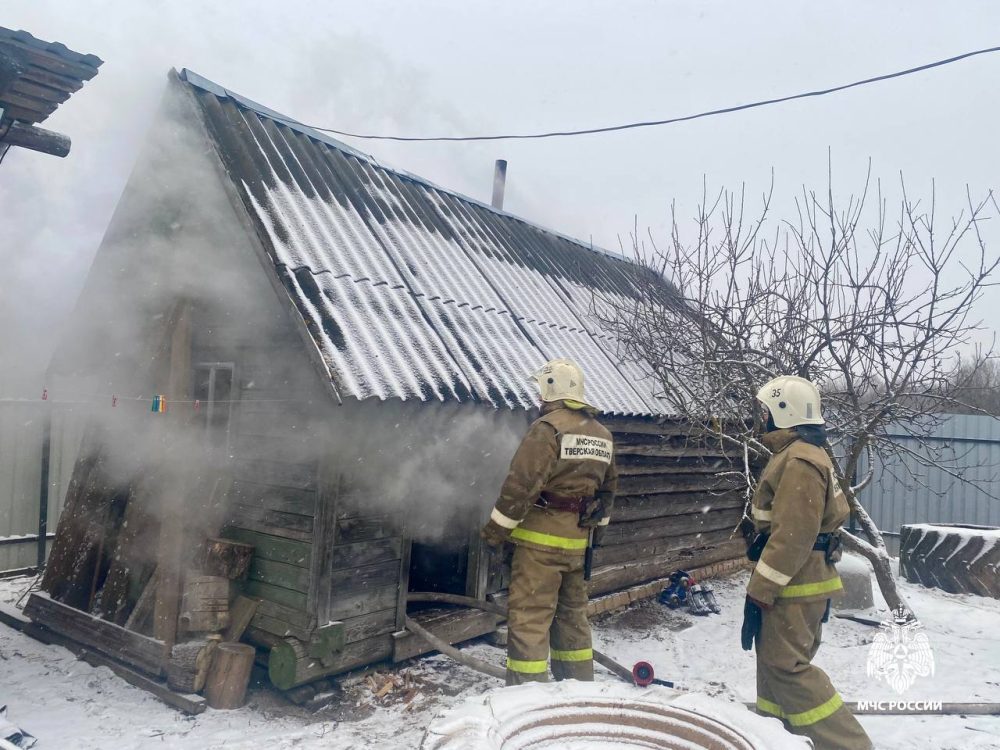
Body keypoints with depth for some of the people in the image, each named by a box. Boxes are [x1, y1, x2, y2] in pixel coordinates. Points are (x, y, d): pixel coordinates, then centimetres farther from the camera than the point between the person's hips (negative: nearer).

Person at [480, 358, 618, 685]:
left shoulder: (548, 428, -16)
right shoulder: (602, 434, 10)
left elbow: (521, 484, -20)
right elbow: (608, 487, 19)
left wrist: (495, 531, -12)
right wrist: (595, 527, 28)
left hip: (542, 538, -8)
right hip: (578, 540, 8)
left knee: (529, 616, -1)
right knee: (573, 613, 20)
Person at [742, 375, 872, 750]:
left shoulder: (799, 461, -20)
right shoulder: (799, 455, 14)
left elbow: (793, 537, -25)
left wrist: (758, 592, -22)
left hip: (792, 586, -11)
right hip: (798, 582, 11)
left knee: (787, 668, -5)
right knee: (775, 663, 16)